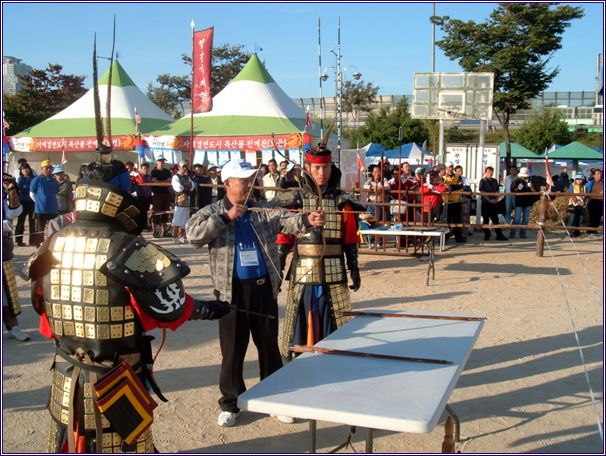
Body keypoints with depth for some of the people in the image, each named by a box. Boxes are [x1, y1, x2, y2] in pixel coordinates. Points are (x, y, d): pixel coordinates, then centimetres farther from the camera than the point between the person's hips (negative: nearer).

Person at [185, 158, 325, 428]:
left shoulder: (264, 211, 6)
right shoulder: (212, 212, 2)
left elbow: (286, 221, -12)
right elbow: (193, 234, -15)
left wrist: (307, 220, -32)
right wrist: (226, 218, -19)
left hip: (264, 288, 2)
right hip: (233, 291, -2)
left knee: (269, 346, 12)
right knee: (232, 349, 6)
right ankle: (231, 403, 23)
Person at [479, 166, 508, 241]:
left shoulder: (494, 181, 14)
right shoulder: (483, 181, -2)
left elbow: (497, 191, 16)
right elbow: (482, 192, -9)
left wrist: (497, 199, -2)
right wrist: (489, 200, -14)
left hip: (494, 203, 4)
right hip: (486, 203, -4)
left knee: (495, 219, 5)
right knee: (486, 220, 1)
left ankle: (499, 235, 6)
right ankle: (487, 235, 8)